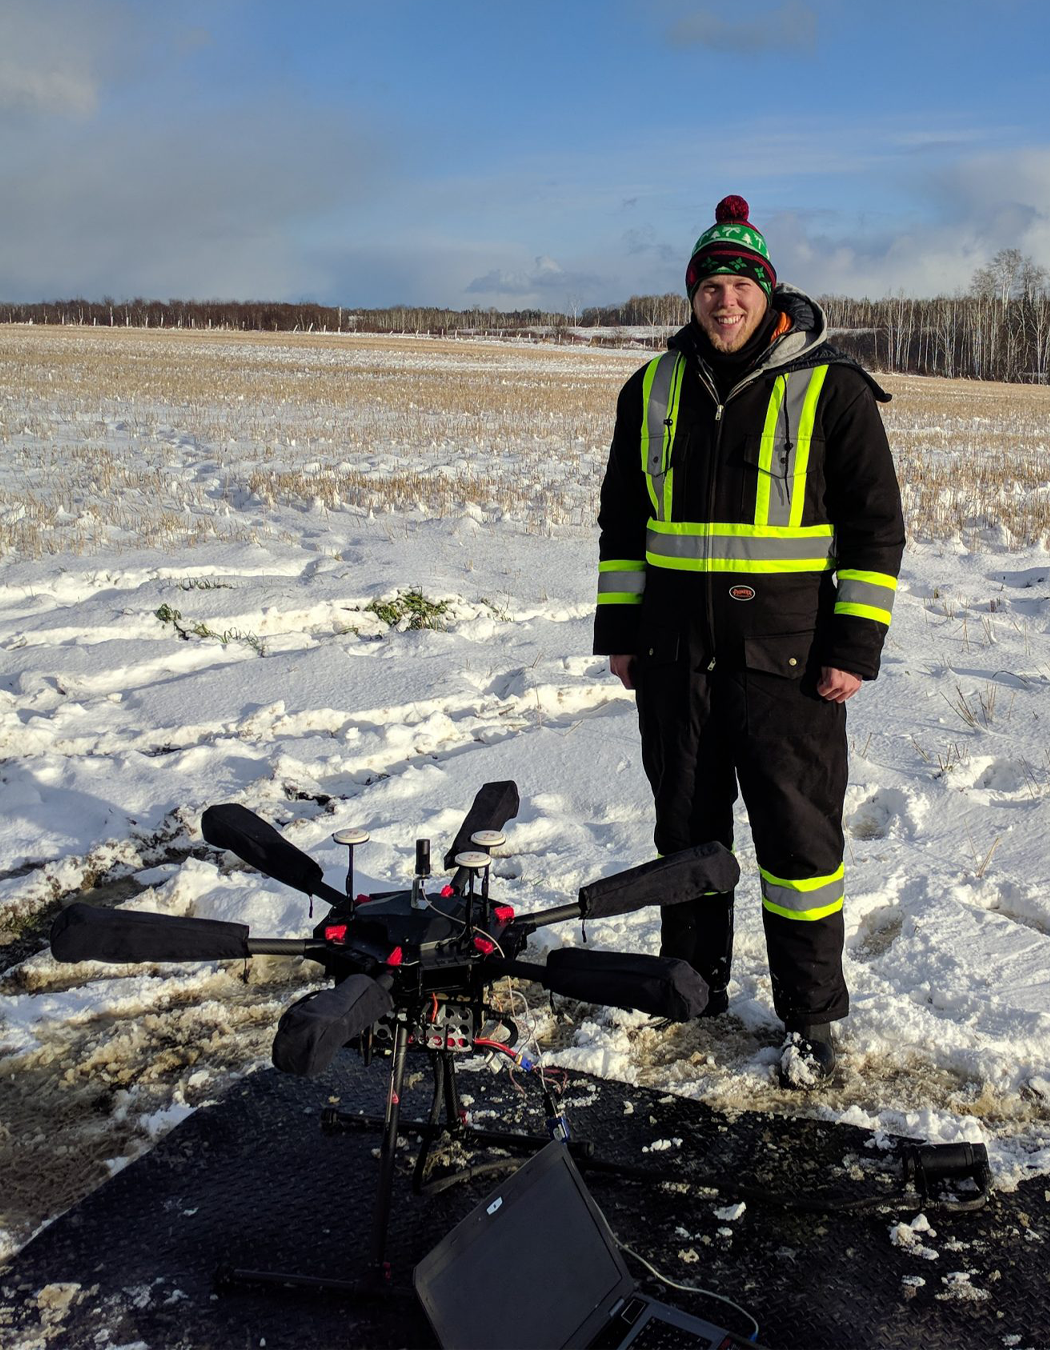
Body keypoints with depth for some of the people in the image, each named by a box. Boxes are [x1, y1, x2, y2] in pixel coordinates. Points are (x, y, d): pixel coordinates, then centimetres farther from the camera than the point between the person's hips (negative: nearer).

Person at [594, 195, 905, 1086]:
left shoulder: (831, 390, -3)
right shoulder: (653, 391, 9)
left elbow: (876, 526, -2)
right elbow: (622, 520, 16)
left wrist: (855, 646, -9)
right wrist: (619, 630, 11)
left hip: (788, 658, -4)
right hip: (673, 653, 4)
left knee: (799, 835, 1)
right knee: (686, 826, 14)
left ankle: (812, 1015, 15)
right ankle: (695, 983, 31)